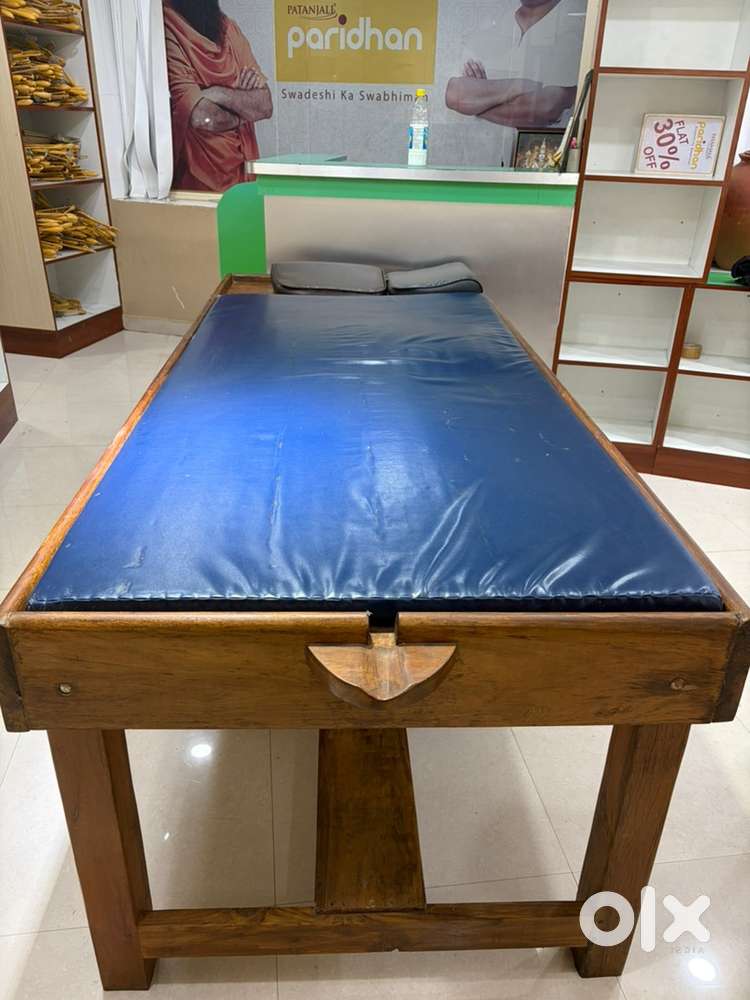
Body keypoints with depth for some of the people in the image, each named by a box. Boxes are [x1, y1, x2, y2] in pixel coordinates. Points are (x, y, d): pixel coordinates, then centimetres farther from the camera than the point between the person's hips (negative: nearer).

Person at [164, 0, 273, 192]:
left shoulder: (229, 29, 5)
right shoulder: (167, 31, -13)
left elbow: (265, 105, -1)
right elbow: (202, 117, -22)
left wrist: (219, 94, -15)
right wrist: (243, 107, -4)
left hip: (242, 167, 5)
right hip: (197, 174, -5)